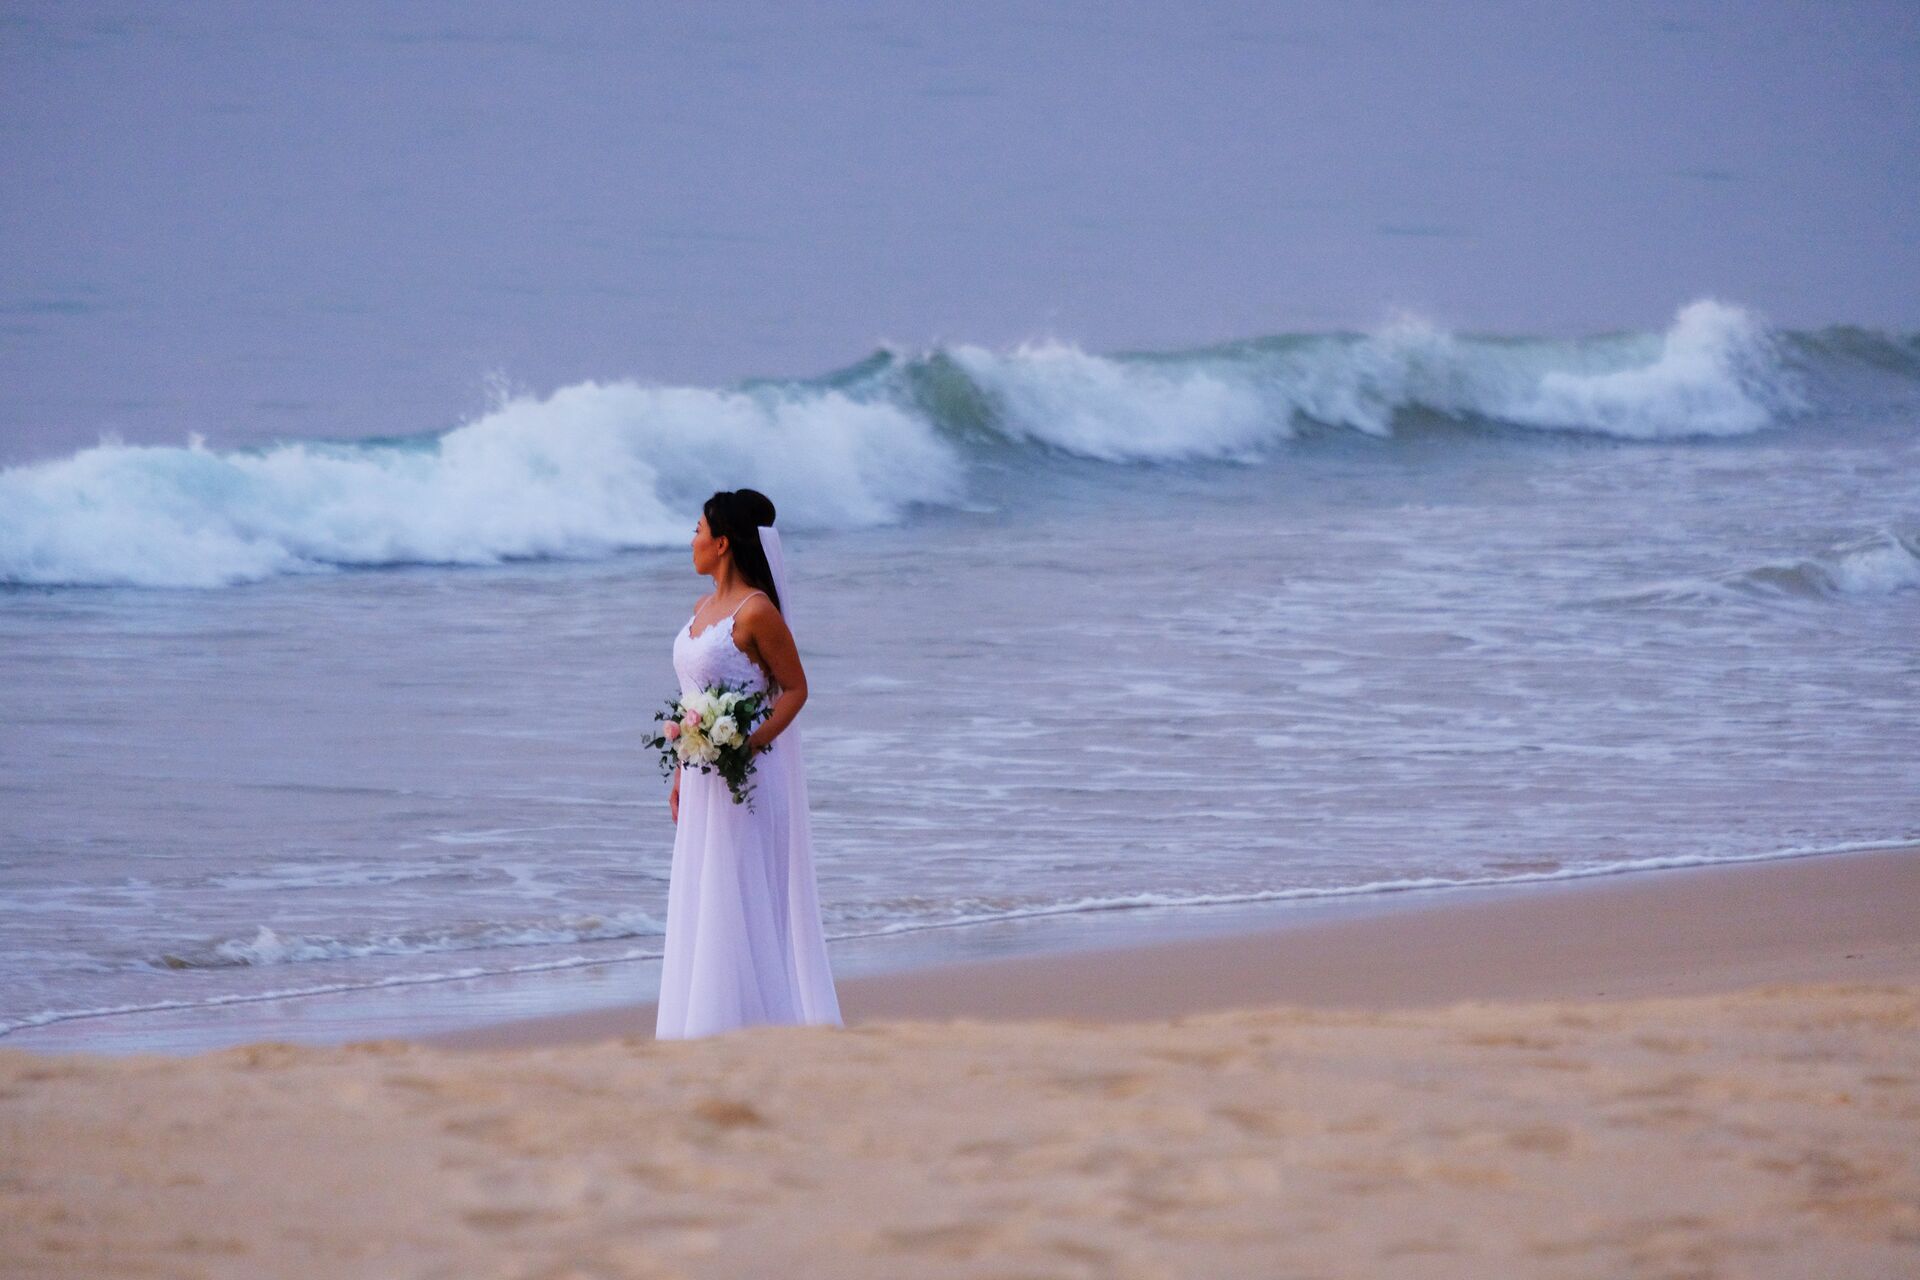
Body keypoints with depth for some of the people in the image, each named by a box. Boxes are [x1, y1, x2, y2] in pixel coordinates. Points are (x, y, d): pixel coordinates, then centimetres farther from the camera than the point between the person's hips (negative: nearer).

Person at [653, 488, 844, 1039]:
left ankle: (762, 1024, -3)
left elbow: (795, 688, -11)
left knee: (745, 902, -7)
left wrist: (752, 742, -23)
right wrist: (680, 775, 17)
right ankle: (712, 1030, 15)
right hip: (705, 782, 9)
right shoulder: (704, 609, 12)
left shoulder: (757, 612, -13)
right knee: (701, 904, 10)